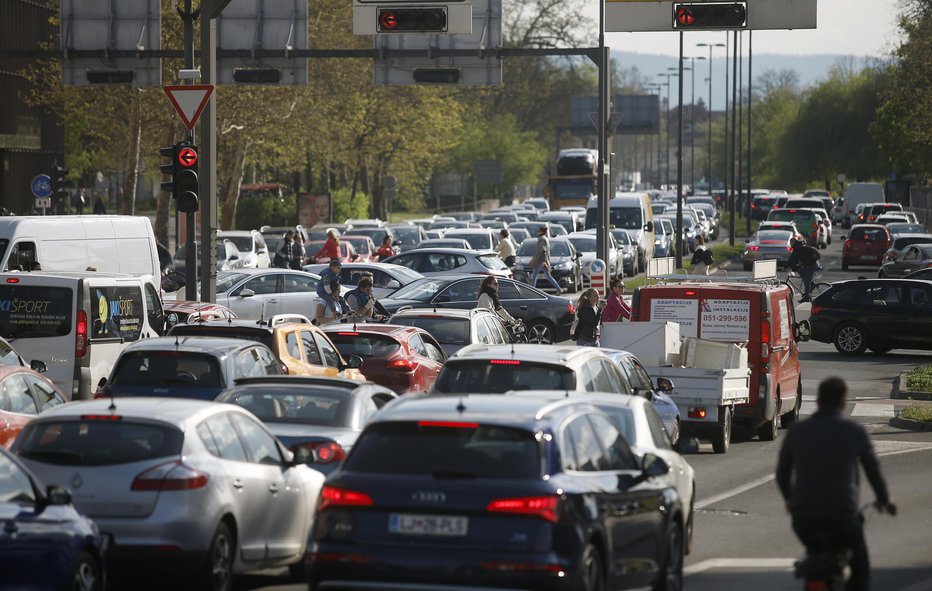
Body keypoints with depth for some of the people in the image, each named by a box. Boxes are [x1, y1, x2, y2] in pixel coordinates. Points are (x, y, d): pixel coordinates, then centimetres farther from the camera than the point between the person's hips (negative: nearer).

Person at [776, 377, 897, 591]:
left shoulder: (797, 431, 5)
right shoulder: (855, 432, 0)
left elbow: (782, 473, 16)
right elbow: (873, 469, 12)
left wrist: (790, 499, 37)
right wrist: (884, 499, 32)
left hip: (803, 517, 3)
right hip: (842, 515, -3)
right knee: (860, 570, 18)